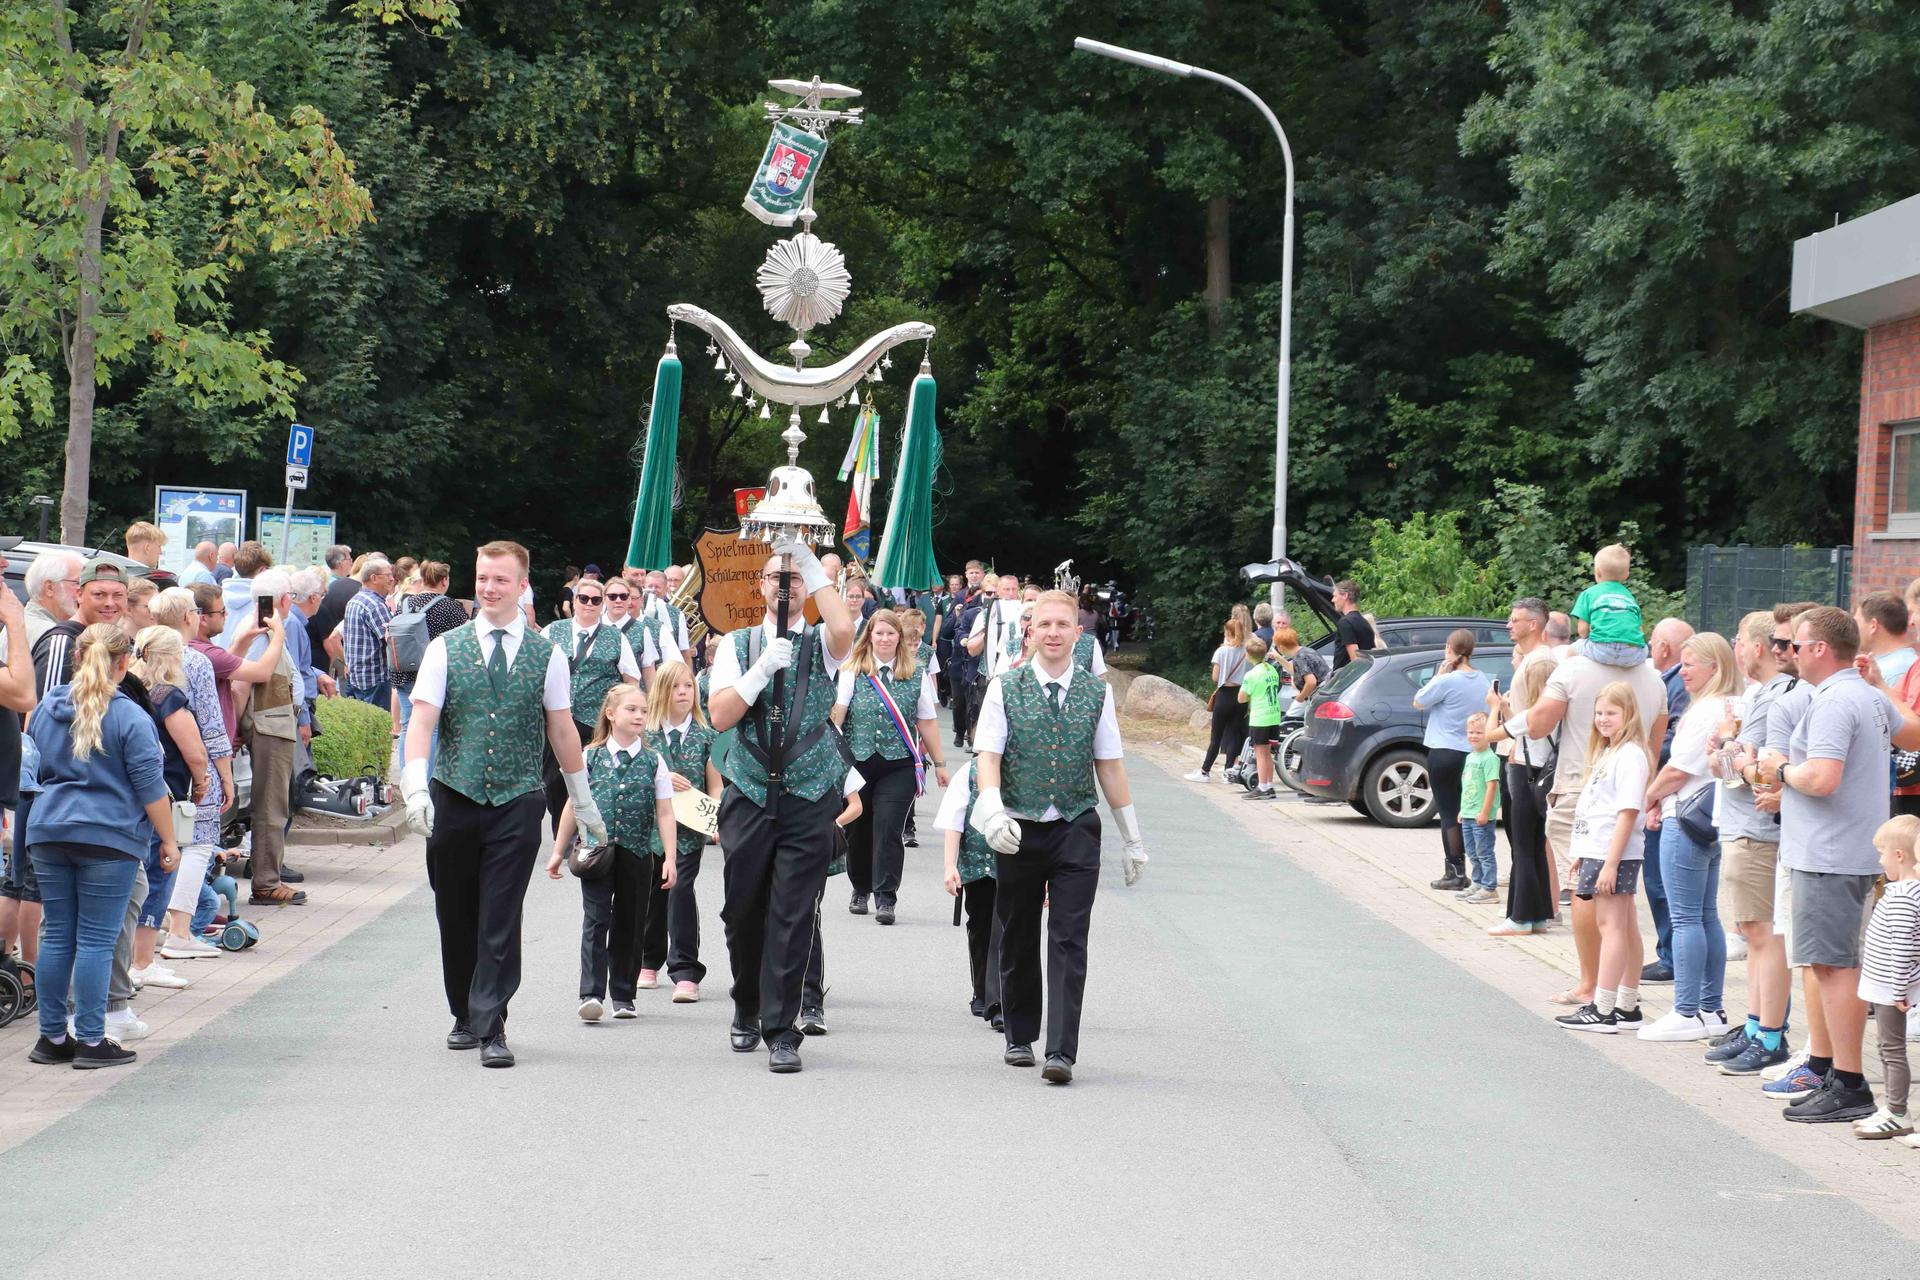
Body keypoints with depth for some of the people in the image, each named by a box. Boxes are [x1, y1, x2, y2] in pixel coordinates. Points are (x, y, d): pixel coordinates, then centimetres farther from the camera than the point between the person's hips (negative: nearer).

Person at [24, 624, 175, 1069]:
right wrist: (168, 842, 0)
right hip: (109, 836, -5)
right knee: (96, 940, -1)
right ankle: (90, 1041, 0)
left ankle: (52, 1037, 15)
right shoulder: (130, 718, -9)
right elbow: (150, 787, -8)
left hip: (48, 832, 5)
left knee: (56, 936, 11)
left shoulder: (46, 708, 8)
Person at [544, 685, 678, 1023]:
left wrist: (669, 858, -4)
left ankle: (623, 995, 18)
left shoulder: (653, 761, 4)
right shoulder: (591, 757, 4)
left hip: (637, 854, 1)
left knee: (630, 924, 8)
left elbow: (665, 813, 3)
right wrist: (558, 852, 10)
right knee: (595, 920, -10)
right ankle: (591, 994, -15)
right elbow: (573, 805, 9)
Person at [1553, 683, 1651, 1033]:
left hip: (1614, 854, -9)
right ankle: (1627, 1007, 15)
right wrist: (1582, 854, 21)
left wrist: (1611, 863, -21)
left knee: (1612, 926, -8)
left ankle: (1603, 1011, -8)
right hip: (1597, 852, 9)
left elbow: (1628, 812, -18)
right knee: (1624, 928, 11)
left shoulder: (1630, 755, -12)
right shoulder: (1607, 753, 18)